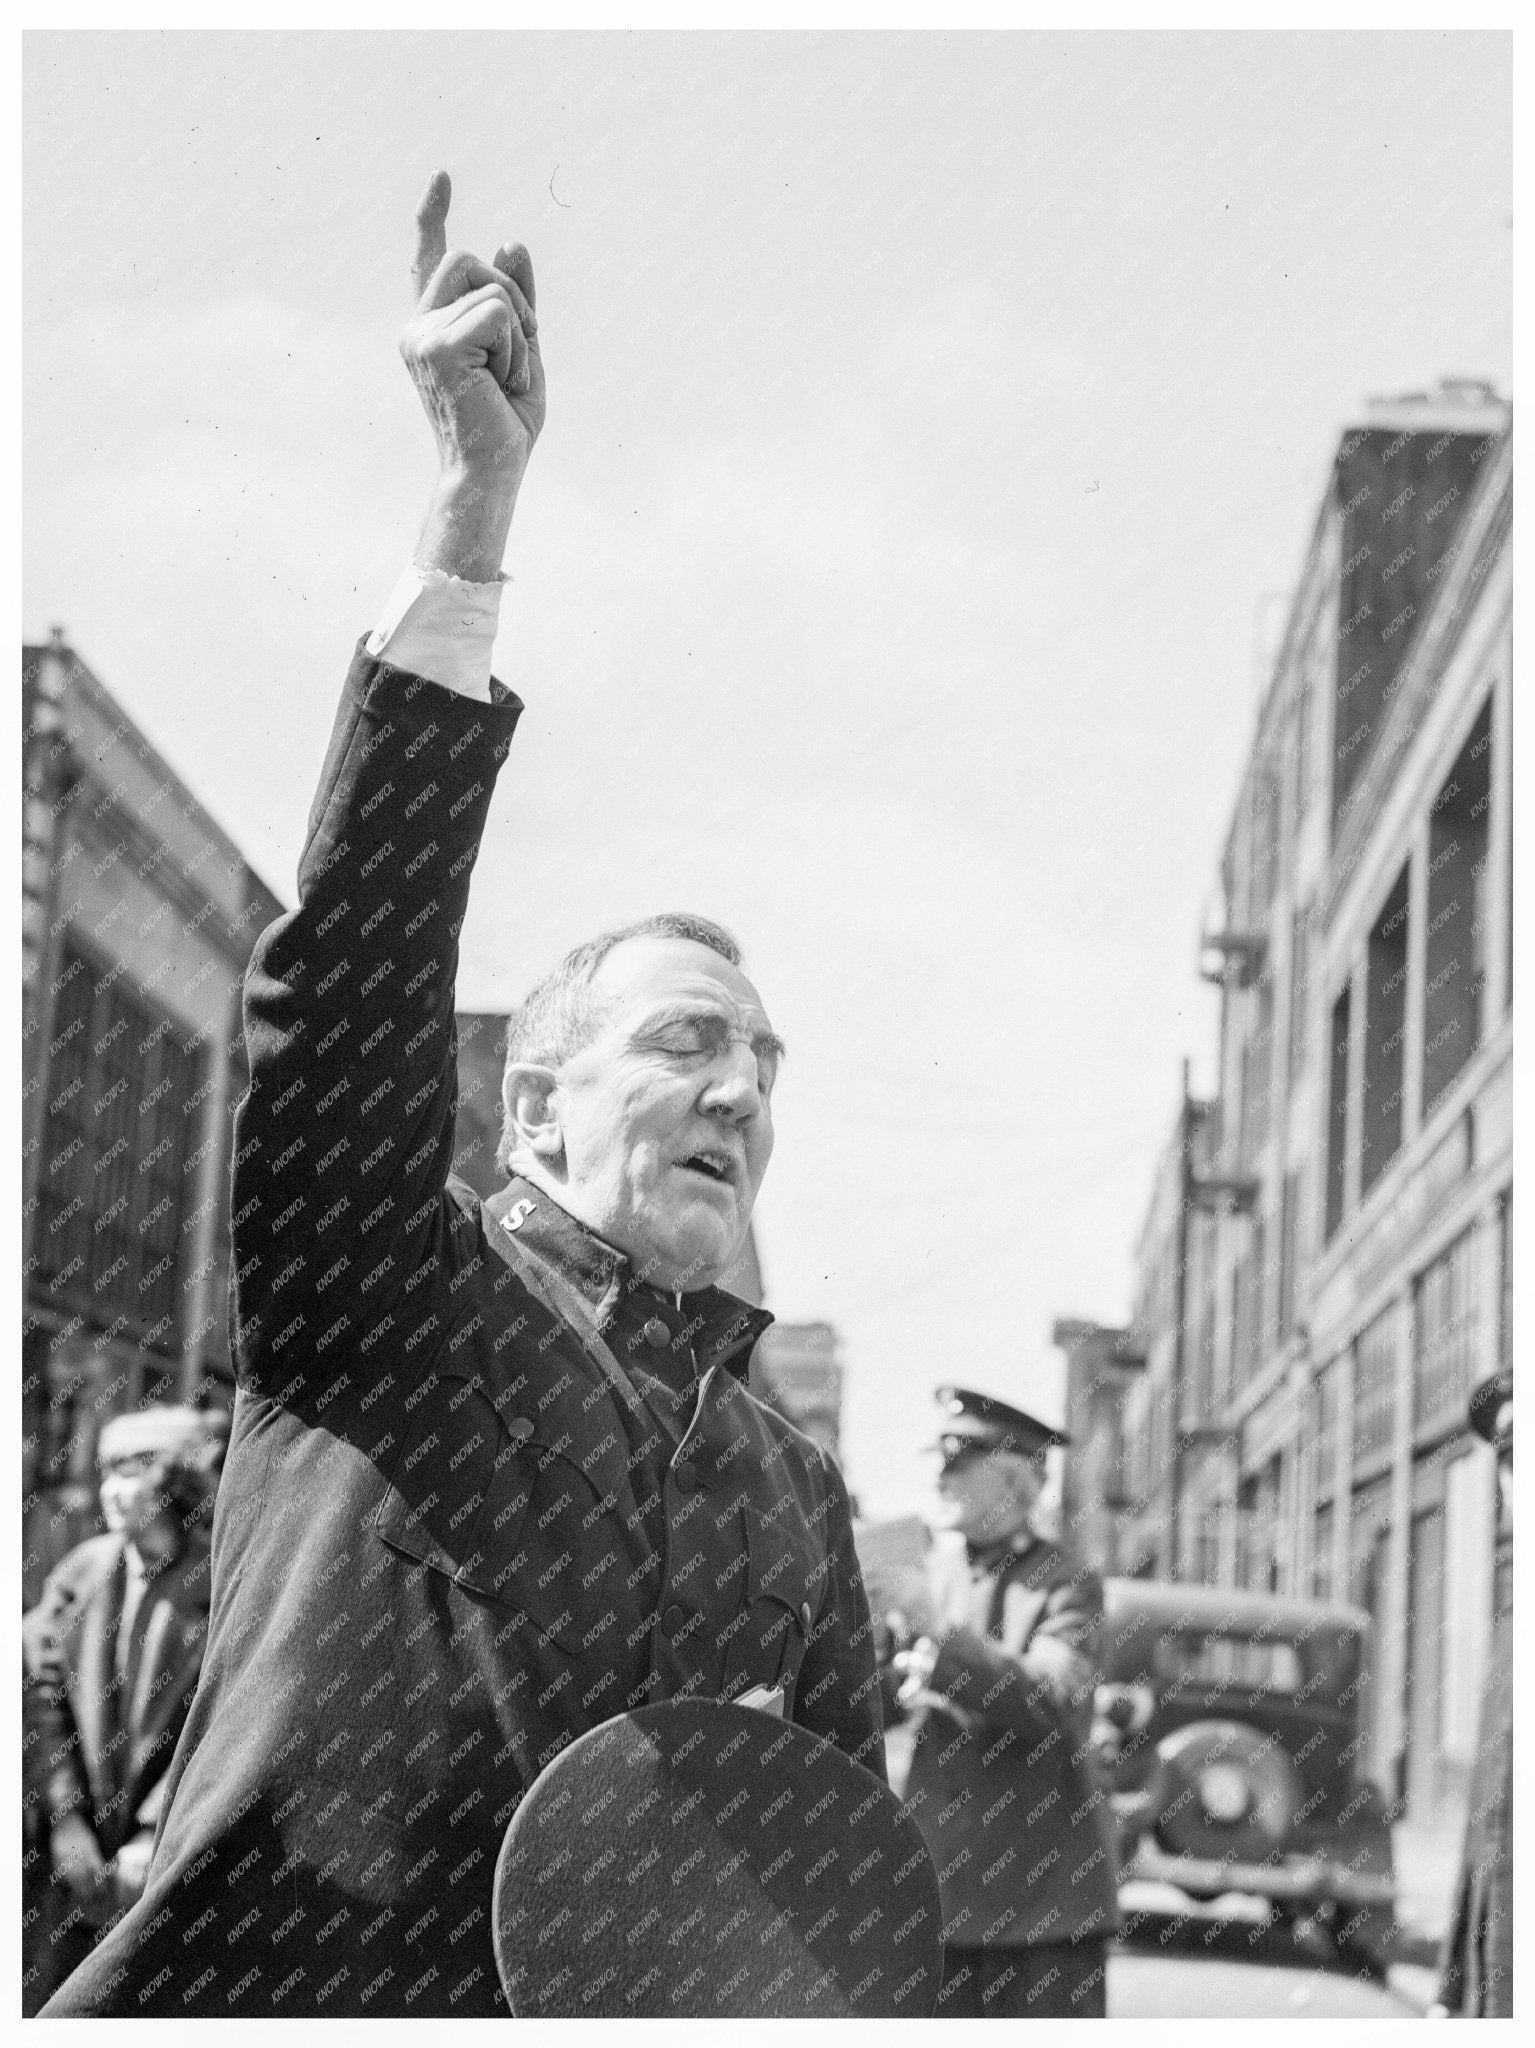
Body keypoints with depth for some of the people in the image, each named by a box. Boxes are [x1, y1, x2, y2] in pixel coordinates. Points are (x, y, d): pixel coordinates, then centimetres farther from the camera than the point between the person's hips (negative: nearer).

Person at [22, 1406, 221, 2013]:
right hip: (74, 1850, 3)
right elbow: (38, 1691, 2)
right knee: (43, 2001, 2)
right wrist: (66, 1819, -7)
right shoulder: (80, 1572, 5)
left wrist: (157, 1839, -12)